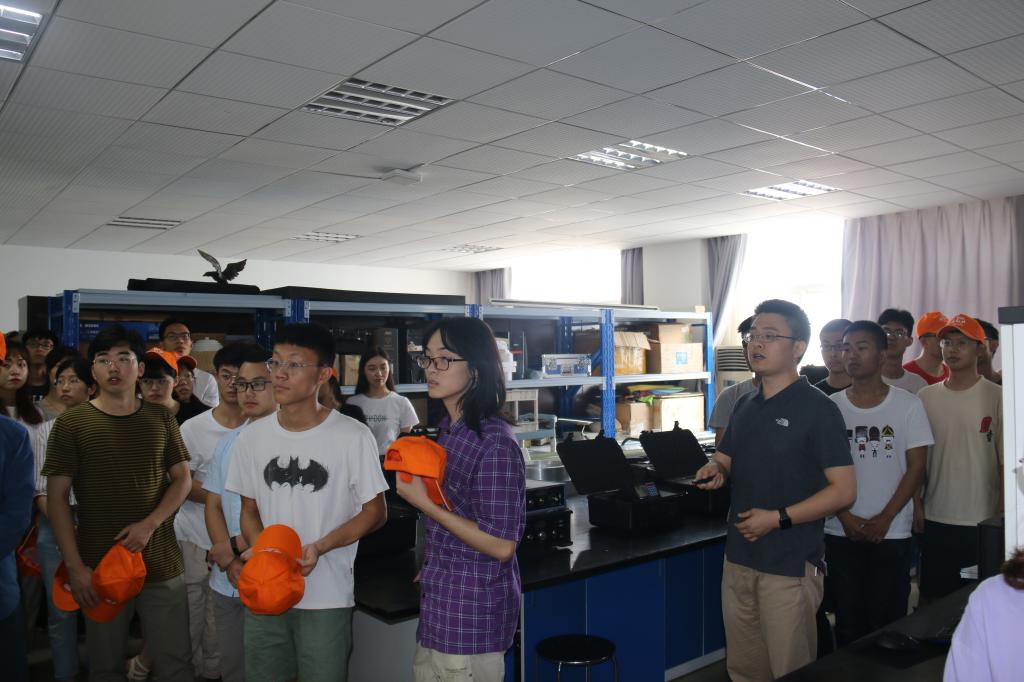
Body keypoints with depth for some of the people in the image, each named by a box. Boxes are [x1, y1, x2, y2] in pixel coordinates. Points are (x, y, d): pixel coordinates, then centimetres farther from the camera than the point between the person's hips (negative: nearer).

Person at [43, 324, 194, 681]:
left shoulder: (161, 419, 4)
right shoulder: (71, 423, -3)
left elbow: (182, 479, 6)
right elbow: (56, 498, -4)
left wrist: (150, 524, -11)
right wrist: (74, 566, -9)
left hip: (161, 563, 1)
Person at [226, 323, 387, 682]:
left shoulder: (353, 437, -13)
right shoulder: (251, 437, 1)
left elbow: (375, 512, -6)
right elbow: (250, 509, 11)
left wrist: (319, 547, -18)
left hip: (327, 599, -3)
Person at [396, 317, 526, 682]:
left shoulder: (494, 442, -22)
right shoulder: (450, 430, 5)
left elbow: (501, 545, -24)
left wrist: (424, 503, -21)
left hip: (472, 612, -8)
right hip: (441, 604, 8)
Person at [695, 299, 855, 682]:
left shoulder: (818, 409, -11)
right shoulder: (745, 406, 9)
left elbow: (844, 490, -14)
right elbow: (725, 461, 19)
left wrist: (779, 518, -20)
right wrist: (715, 471, -5)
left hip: (791, 564, -6)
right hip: (738, 558, 7)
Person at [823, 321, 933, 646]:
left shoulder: (908, 405, -1)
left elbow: (916, 467, -3)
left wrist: (884, 520, -10)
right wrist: (846, 518, -7)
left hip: (891, 534, -1)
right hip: (840, 533, 2)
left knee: (888, 621, 4)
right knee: (847, 621, 9)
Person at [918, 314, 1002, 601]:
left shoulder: (997, 397, -4)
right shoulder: (926, 397, 3)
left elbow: (1006, 463, -3)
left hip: (982, 523, -2)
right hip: (934, 521, 3)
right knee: (932, 600, 11)